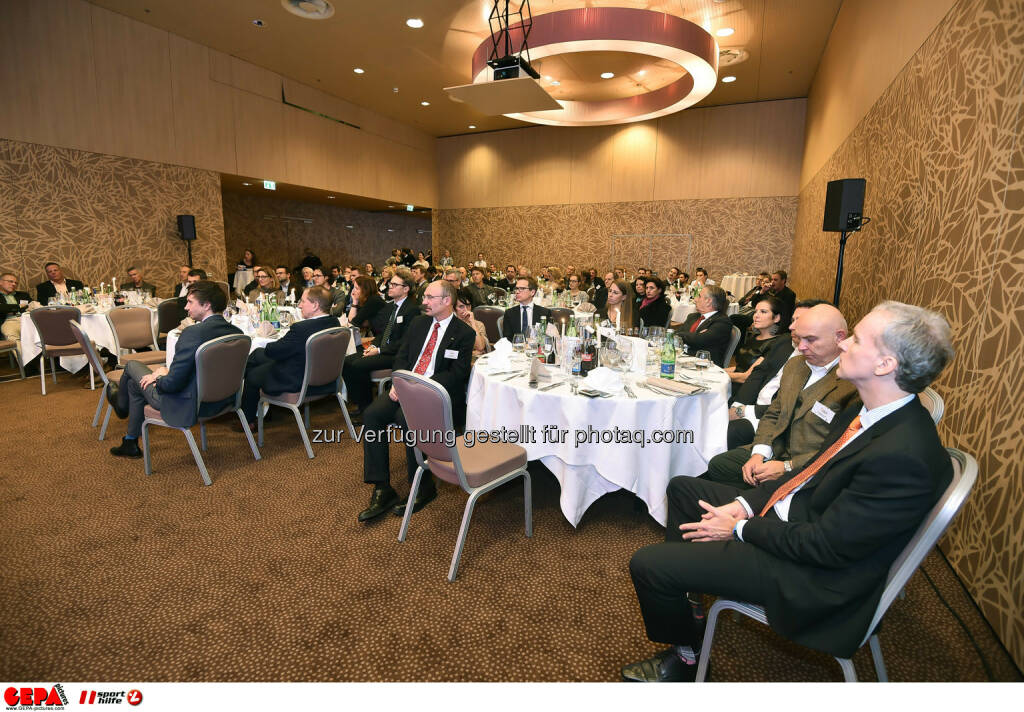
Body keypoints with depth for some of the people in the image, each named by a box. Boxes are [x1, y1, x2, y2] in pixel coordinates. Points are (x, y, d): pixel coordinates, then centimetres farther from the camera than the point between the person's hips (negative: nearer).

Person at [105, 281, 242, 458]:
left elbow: (173, 383, -25)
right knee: (135, 383, 28)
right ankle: (131, 444, 46)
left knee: (131, 365, 16)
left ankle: (121, 403, 49)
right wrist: (167, 372, 11)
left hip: (188, 407, -7)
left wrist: (159, 377, -2)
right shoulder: (236, 332, -5)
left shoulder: (193, 333, -28)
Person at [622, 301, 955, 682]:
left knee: (646, 563, -14)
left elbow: (827, 545, -26)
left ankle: (686, 656, 16)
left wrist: (740, 528, -13)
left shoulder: (903, 455, -31)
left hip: (812, 571, -9)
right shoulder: (869, 410, -3)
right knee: (682, 488, 19)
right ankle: (677, 589, 31)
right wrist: (745, 503, -1)